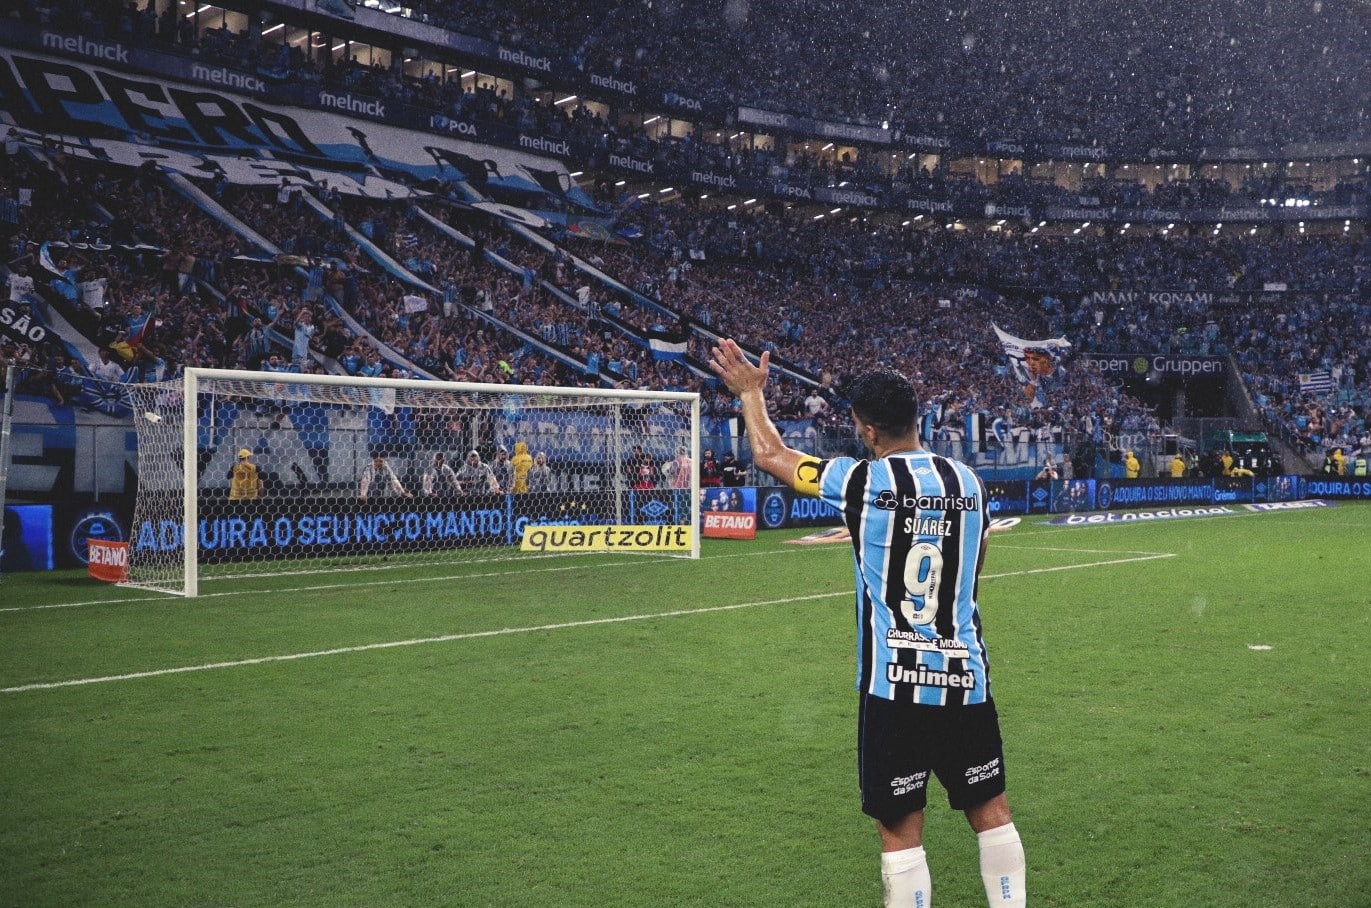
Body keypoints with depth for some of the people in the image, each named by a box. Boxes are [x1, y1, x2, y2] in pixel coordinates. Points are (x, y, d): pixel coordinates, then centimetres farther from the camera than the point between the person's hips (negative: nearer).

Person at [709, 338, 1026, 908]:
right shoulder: (967, 481, 4)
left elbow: (770, 456, 6)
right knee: (991, 810, 18)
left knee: (900, 830, 4)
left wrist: (751, 391, 22)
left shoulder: (863, 482, -8)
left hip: (894, 684, -4)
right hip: (966, 676, 4)